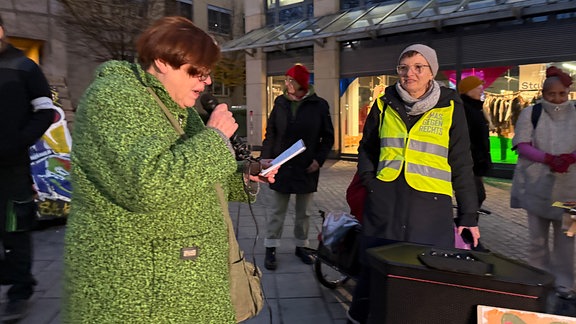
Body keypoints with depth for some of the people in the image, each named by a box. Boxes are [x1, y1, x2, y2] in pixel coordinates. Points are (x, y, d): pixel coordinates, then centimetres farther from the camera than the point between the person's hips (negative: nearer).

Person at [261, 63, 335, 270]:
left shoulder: (319, 105, -3)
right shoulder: (280, 103, 2)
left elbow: (328, 137, 3)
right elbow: (270, 134, 5)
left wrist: (319, 159, -8)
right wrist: (265, 158, -5)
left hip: (307, 168, 0)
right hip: (281, 166, 1)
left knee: (303, 212, 13)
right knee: (277, 211, 7)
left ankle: (301, 246, 29)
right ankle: (271, 250, 16)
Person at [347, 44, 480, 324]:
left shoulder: (450, 107, 2)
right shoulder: (385, 104, 8)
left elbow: (461, 162, 3)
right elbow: (367, 147, 21)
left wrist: (469, 214, 0)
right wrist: (368, 178, 4)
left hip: (430, 202, -1)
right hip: (384, 200, 2)